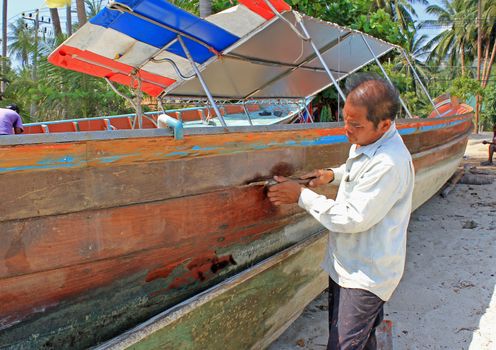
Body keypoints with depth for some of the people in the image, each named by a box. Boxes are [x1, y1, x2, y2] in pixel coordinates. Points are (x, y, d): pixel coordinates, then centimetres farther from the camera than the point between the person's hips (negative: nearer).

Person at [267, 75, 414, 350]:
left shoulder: (389, 164, -28)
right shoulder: (365, 141, 2)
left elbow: (353, 219, -25)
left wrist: (302, 196, -18)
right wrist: (333, 174, 6)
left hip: (365, 275, -9)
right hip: (345, 263, 9)